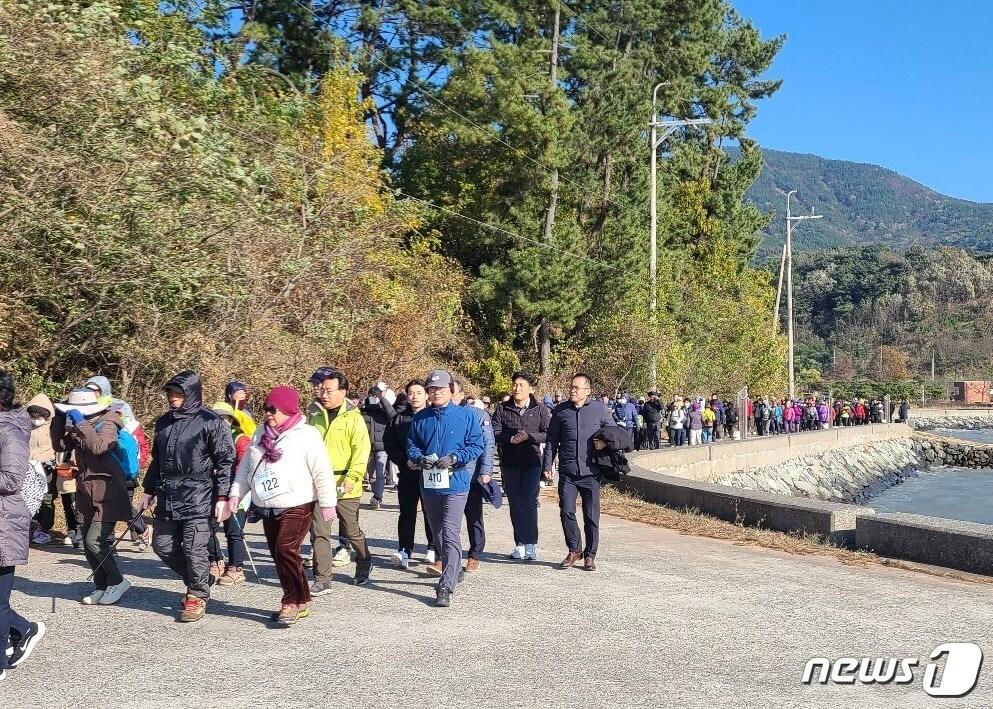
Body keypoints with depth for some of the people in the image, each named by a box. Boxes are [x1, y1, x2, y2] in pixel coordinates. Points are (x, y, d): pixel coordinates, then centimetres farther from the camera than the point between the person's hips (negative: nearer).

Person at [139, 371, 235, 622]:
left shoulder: (210, 422, -7)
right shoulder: (164, 422, 14)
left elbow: (226, 460, -8)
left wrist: (222, 497, -13)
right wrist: (149, 491, 20)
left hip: (197, 498, -7)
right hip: (167, 498, 7)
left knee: (194, 549, -5)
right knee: (163, 546, 9)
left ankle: (197, 596, 12)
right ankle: (195, 580, 29)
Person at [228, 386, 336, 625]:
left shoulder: (306, 435, -10)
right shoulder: (261, 434, 12)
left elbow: (322, 473, -10)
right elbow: (245, 467, 18)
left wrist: (327, 504, -12)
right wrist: (236, 493, 8)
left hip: (297, 506, -7)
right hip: (268, 508, 7)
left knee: (286, 550, -17)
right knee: (279, 555, 9)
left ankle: (292, 602, -4)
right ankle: (301, 602, 21)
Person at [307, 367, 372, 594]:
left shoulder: (353, 417, -6)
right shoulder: (314, 415, 10)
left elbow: (362, 450, -12)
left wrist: (352, 478, -22)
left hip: (344, 486, -3)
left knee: (352, 531, 12)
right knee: (319, 532, -2)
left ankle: (364, 566, 36)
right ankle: (322, 581, 4)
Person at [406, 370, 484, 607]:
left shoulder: (466, 416, -3)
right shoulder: (420, 418, 7)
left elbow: (476, 445, -3)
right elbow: (411, 446, 12)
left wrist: (454, 458, -17)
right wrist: (420, 458, -10)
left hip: (455, 483, -5)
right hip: (429, 483, 5)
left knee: (450, 534, -13)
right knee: (438, 534, 18)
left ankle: (446, 587, -14)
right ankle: (454, 571, 39)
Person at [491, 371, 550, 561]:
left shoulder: (540, 409, 2)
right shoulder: (502, 409, 7)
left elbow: (550, 434, -3)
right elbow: (494, 433, 1)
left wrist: (529, 436, -16)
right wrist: (511, 439, -15)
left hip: (532, 462, -3)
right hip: (509, 463, 3)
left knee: (529, 502, -11)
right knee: (515, 504, 8)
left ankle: (531, 544, -4)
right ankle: (520, 544, 17)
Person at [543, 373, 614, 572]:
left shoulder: (599, 409, 3)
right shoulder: (560, 410, 7)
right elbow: (551, 440, 11)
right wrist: (548, 465, 6)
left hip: (590, 472, -1)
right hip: (567, 472, 1)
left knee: (592, 516, 3)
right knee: (566, 512, -3)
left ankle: (590, 555, 17)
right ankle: (574, 550, 16)